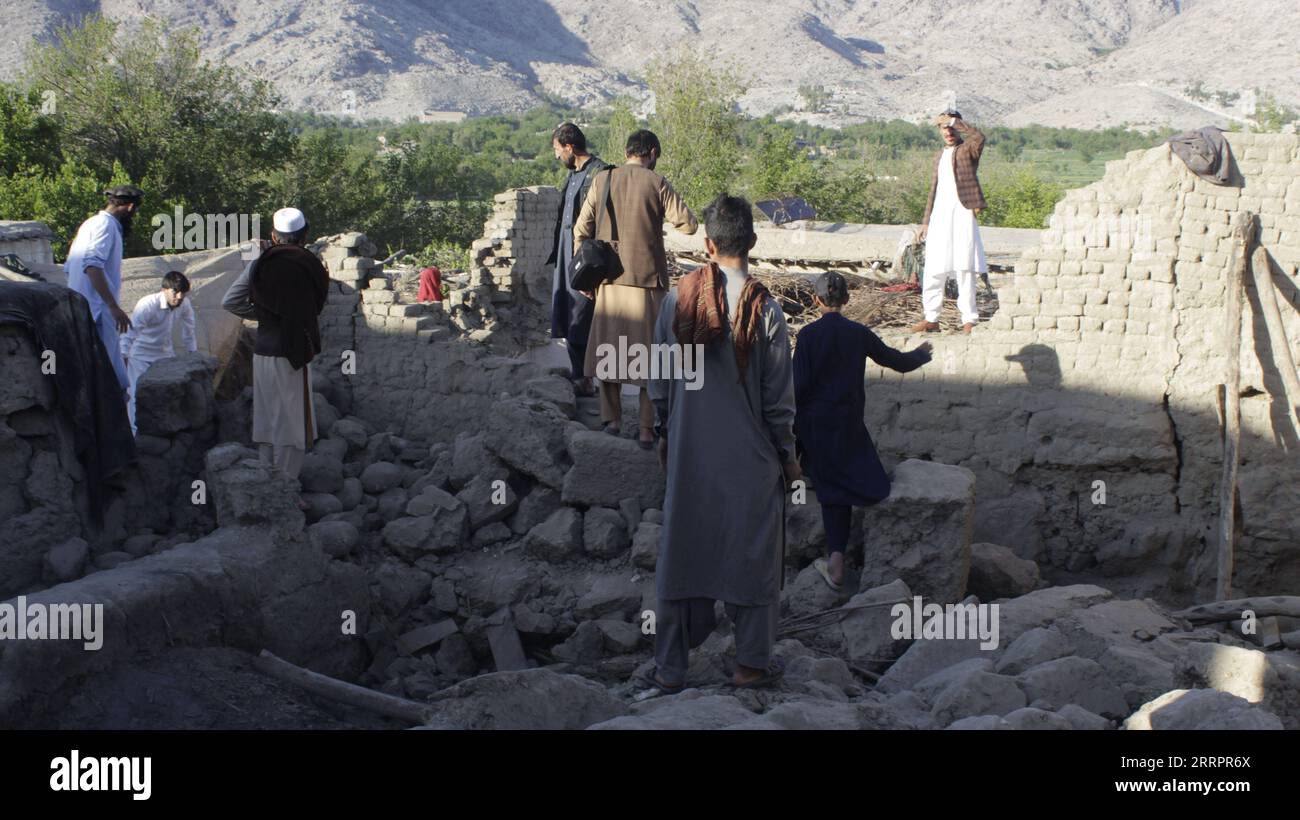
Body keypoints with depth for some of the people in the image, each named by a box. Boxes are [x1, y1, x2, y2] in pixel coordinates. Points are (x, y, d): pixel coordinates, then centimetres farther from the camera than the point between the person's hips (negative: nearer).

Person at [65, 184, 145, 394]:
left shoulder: (91, 223, 22)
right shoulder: (106, 224, -8)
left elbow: (69, 267, 24)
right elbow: (92, 265, -23)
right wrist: (114, 306, -27)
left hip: (81, 310, 10)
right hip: (98, 312, -10)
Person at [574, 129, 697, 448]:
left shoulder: (603, 181, 2)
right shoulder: (656, 183, -7)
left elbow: (581, 230, 3)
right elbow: (689, 224, -9)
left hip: (610, 278, 3)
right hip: (647, 278, -3)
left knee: (608, 347, 16)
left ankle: (612, 418, 20)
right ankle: (647, 430, 6)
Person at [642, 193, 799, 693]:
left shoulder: (677, 301, -5)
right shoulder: (763, 309, -13)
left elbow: (659, 382, 4)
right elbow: (779, 396, -8)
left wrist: (664, 434, 18)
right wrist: (787, 454, 5)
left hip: (689, 452, 2)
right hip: (751, 457, -2)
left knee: (680, 553, 9)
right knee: (753, 553, 11)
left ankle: (669, 669, 14)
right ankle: (752, 664, 19)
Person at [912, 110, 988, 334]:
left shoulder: (968, 150, 0)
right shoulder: (939, 157, 20)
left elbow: (979, 137, -24)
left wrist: (954, 121, -15)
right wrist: (926, 221, 19)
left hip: (962, 214, -6)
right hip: (939, 217, 6)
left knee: (964, 269, -7)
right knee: (933, 270, 5)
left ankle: (969, 320, -3)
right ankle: (931, 319, 13)